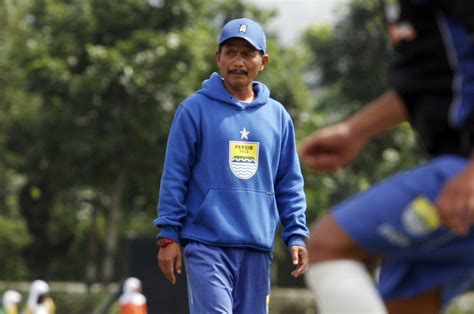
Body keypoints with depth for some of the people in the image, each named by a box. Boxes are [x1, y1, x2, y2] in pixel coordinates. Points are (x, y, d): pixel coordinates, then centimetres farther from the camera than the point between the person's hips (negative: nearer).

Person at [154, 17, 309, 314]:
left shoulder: (277, 116, 12)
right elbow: (174, 176, -1)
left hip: (258, 249, 4)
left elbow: (289, 183, 15)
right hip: (207, 243, -4)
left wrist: (297, 235, 5)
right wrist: (169, 236, -6)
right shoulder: (195, 109, 1)